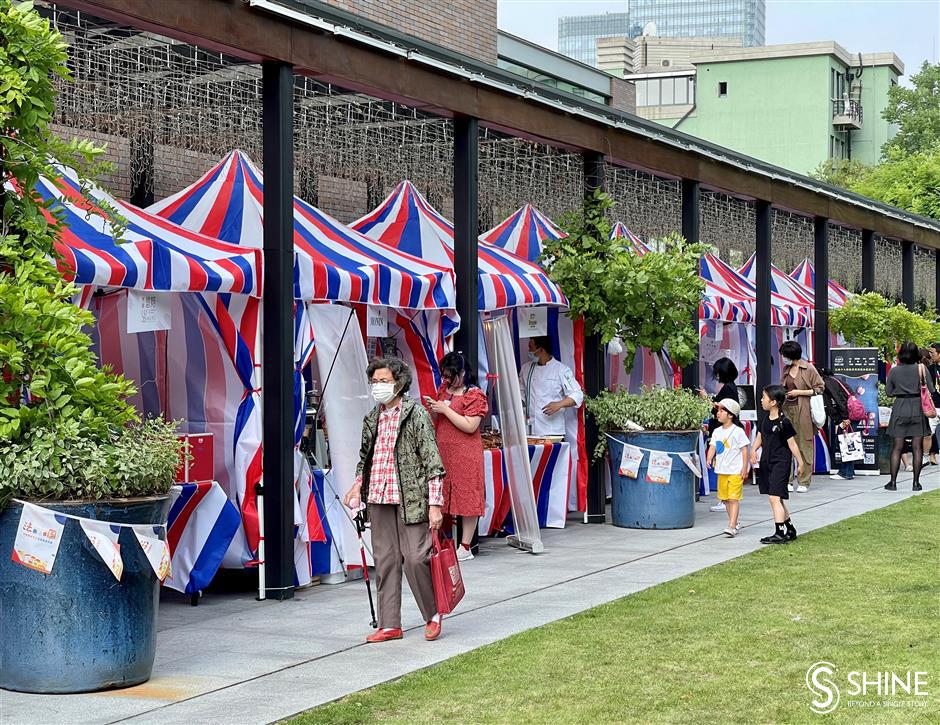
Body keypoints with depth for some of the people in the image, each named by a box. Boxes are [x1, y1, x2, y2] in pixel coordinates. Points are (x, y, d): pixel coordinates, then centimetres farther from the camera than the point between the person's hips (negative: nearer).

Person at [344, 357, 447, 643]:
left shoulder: (416, 414, -5)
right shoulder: (372, 419, 13)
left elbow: (432, 462, -8)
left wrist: (434, 504, -13)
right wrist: (357, 487, 7)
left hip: (410, 498, -6)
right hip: (379, 500, 6)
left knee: (415, 558, -8)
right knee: (385, 561, 7)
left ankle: (433, 614, 12)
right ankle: (389, 625, 13)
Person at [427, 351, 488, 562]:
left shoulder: (475, 395, -8)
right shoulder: (443, 390, 14)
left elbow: (470, 426, -17)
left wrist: (445, 409, -16)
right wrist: (433, 408, 1)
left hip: (465, 454, -7)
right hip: (442, 452, 7)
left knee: (466, 497, -2)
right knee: (442, 498, 6)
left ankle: (465, 547, 2)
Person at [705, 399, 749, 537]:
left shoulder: (737, 431, -8)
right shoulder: (717, 432, 10)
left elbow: (744, 450, -7)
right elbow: (712, 447, 5)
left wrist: (744, 468, -10)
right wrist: (709, 458, -15)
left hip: (735, 471, -7)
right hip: (722, 470, 7)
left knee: (733, 499, -9)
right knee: (726, 499, 13)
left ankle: (731, 527, -14)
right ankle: (734, 524, 25)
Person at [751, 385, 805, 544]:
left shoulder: (784, 423, -14)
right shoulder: (764, 420, 7)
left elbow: (792, 444, -9)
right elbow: (759, 437, 15)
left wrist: (800, 463, -4)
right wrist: (754, 450, -4)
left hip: (781, 462, -8)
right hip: (767, 462, 8)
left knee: (774, 497, -13)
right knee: (778, 499, 14)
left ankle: (780, 533, -11)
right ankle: (790, 530, 26)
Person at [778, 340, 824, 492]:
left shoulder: (809, 369, -5)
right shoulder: (786, 369, 13)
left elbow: (820, 388, -4)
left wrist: (799, 392, -10)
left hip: (803, 411, -6)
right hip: (787, 410, 6)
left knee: (804, 445, -2)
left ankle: (804, 482, 3)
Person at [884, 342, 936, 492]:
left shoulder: (894, 371, -3)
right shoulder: (921, 369, -6)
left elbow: (888, 392, 5)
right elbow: (931, 390, -3)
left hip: (899, 409, 1)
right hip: (918, 409, -1)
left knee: (897, 448, 5)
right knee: (917, 448, 4)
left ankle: (893, 482, 3)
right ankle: (916, 482, 4)